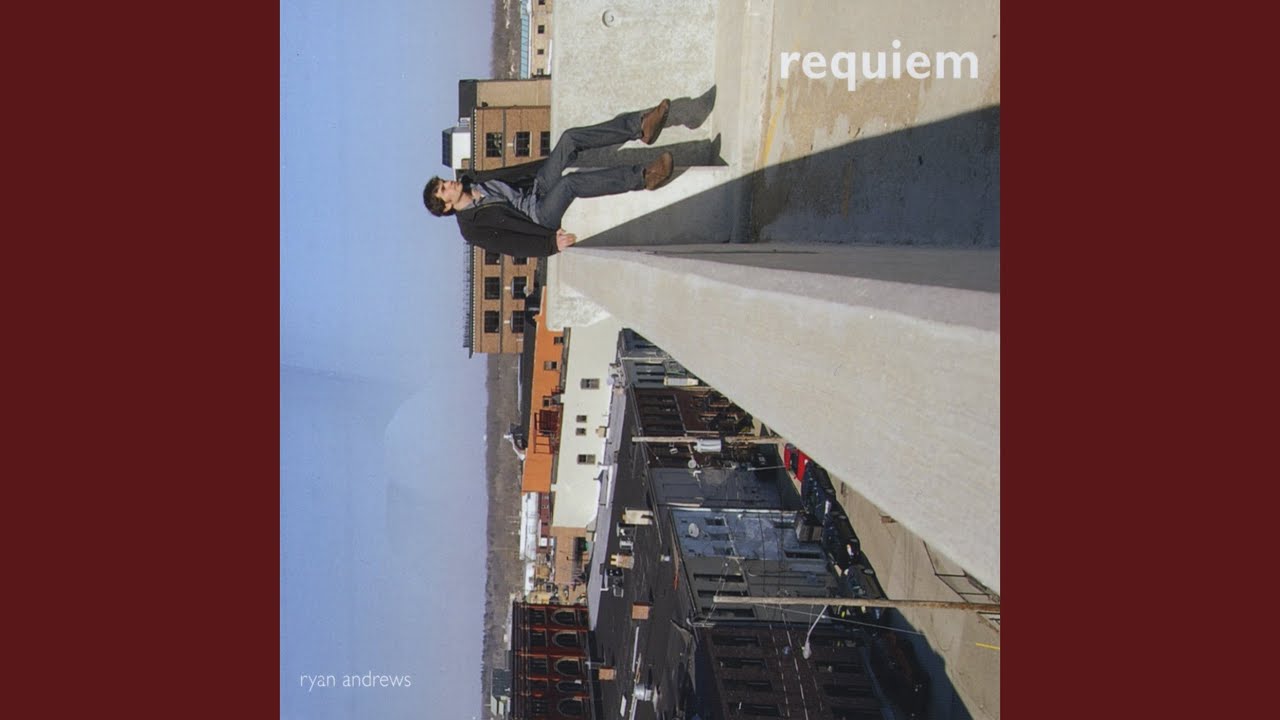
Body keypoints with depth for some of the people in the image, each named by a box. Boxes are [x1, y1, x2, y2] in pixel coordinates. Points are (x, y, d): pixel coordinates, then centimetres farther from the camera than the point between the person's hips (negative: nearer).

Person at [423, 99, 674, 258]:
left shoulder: (470, 181, 12)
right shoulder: (471, 227, -9)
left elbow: (511, 173, 18)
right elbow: (512, 244, -17)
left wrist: (557, 161, 20)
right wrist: (550, 244, -29)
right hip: (539, 214, -8)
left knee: (570, 138, -14)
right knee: (570, 182, -39)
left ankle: (640, 125, -22)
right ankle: (643, 177, -36)